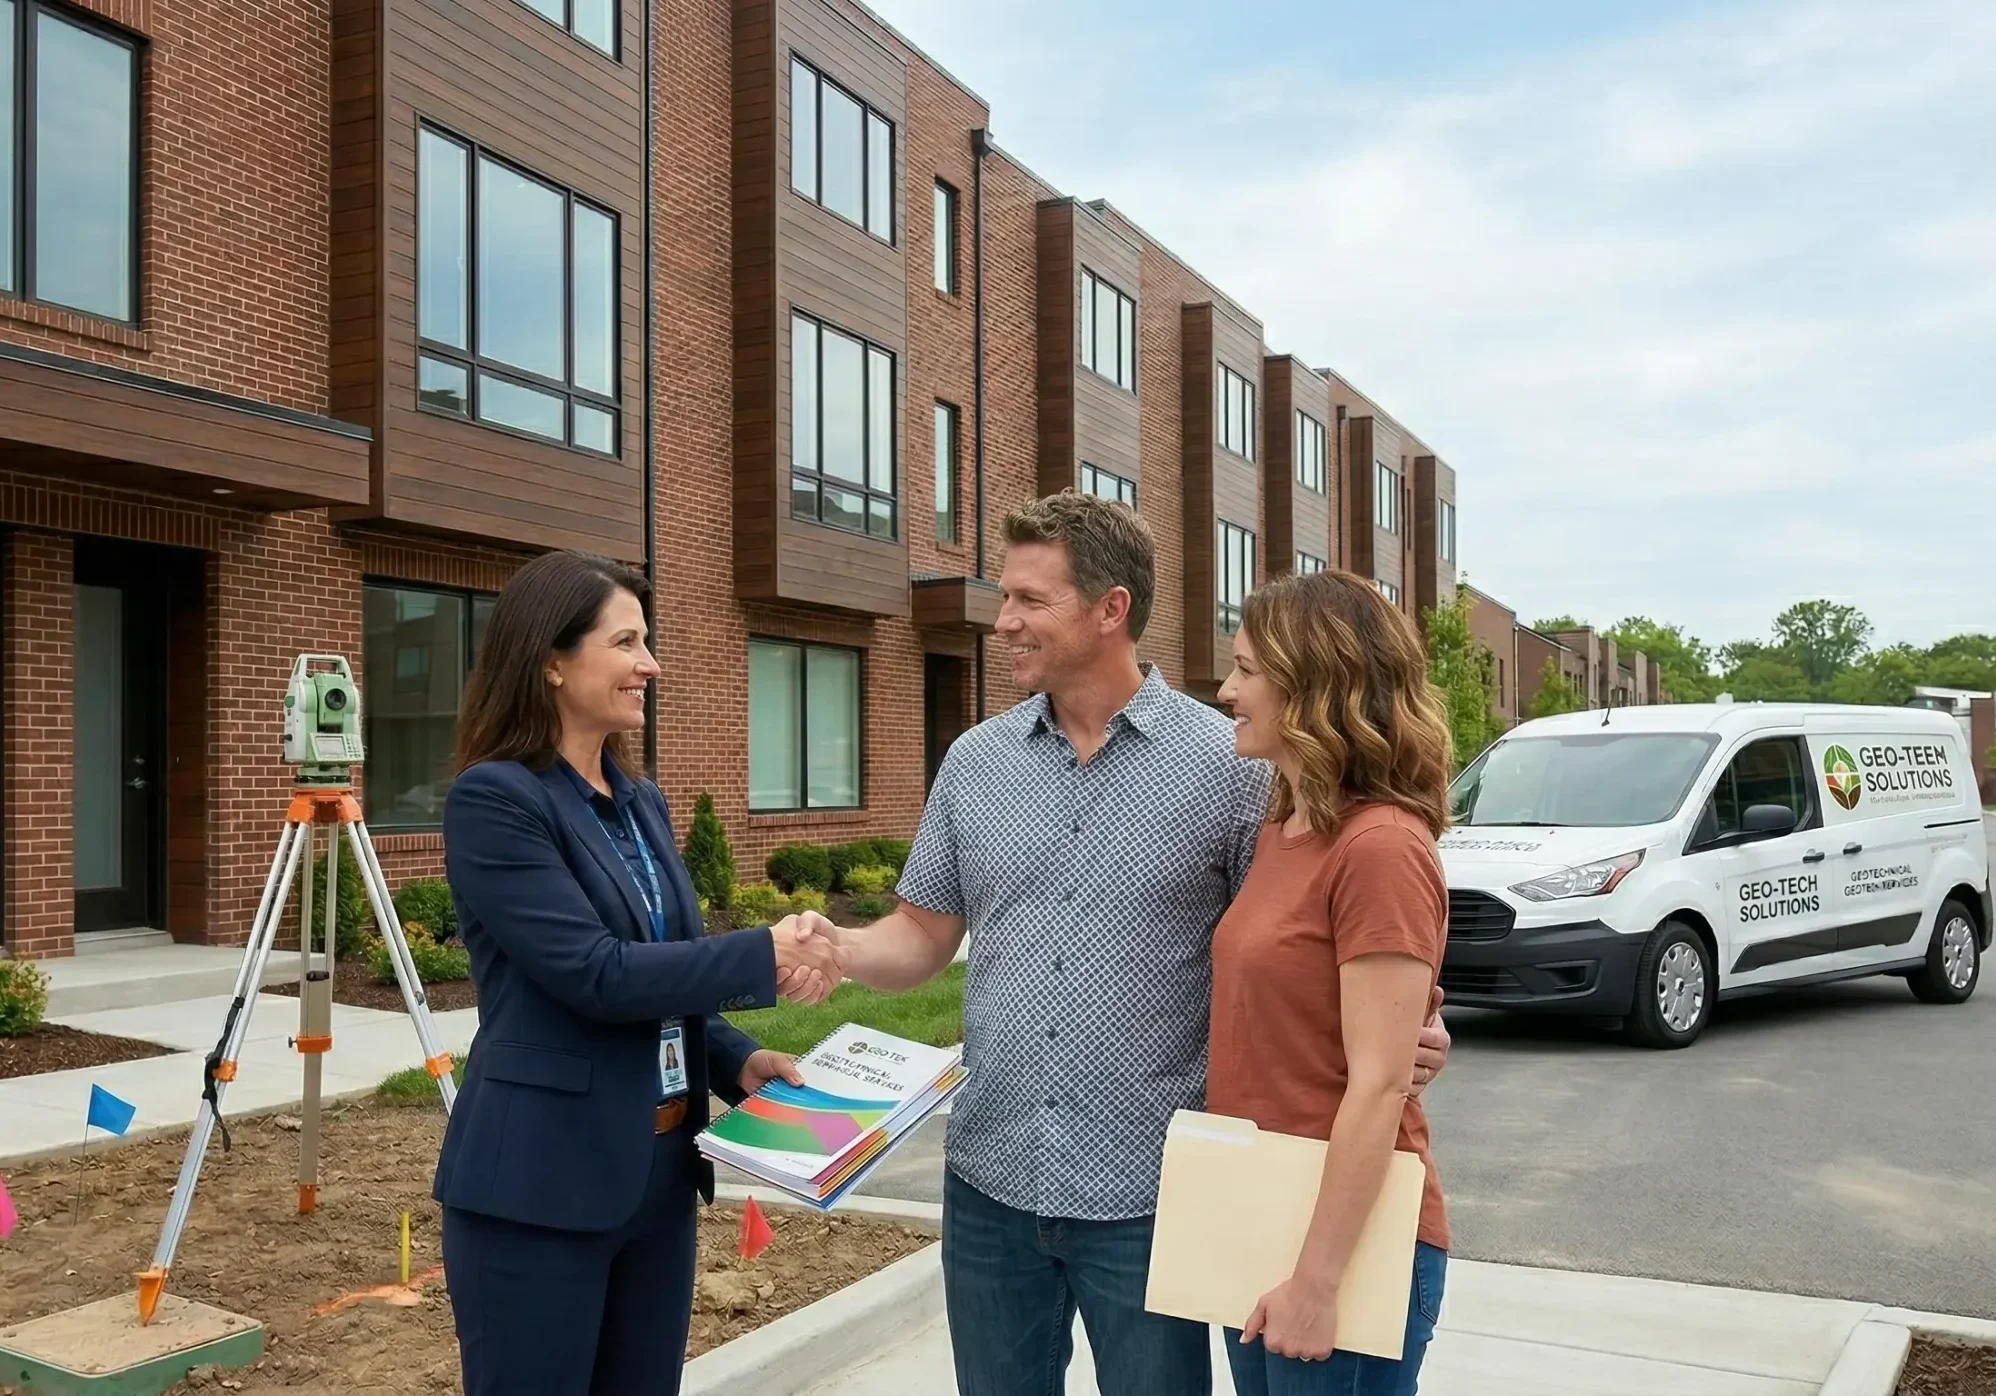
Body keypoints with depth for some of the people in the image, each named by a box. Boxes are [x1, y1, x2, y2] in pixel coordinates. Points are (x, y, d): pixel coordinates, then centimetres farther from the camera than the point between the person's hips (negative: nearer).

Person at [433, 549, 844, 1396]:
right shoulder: (493, 799, -14)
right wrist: (763, 956, -18)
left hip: (658, 1172, 8)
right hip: (540, 1185, -7)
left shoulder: (642, 803, 11)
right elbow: (592, 972, -21)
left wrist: (734, 1061, 0)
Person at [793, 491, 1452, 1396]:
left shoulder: (1227, 765, -8)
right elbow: (924, 937, 8)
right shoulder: (976, 762, 3)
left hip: (1149, 1191, -4)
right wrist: (832, 949, -12)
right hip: (990, 1179, 4)